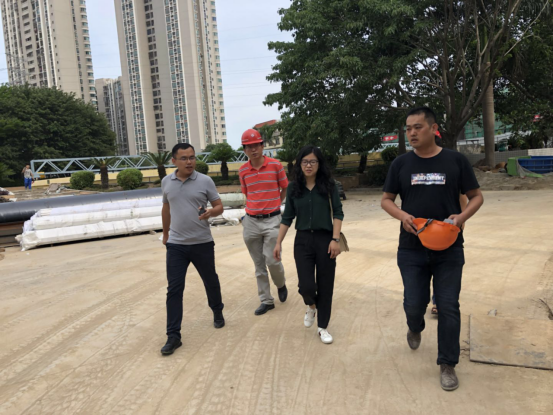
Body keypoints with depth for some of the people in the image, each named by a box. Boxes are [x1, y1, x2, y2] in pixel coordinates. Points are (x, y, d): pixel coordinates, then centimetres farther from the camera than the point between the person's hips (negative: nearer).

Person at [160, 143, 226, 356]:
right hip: (176, 245, 1)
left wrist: (211, 213, -25)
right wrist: (165, 233, 23)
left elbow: (219, 206, -3)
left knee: (210, 281, 17)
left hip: (202, 243, -1)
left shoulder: (205, 181, -7)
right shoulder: (166, 182, 3)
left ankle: (217, 312, 43)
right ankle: (173, 336, 6)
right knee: (174, 289, -2)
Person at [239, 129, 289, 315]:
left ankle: (281, 285, 26)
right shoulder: (243, 170, 3)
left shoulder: (275, 165, -5)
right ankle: (266, 300, 21)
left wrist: (273, 205, 9)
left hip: (272, 220, -3)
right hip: (251, 222, 3)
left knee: (272, 260, -7)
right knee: (259, 264, 9)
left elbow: (285, 189, 7)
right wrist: (252, 209, 7)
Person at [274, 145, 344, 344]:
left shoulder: (329, 185, -3)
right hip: (303, 240, 1)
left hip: (325, 239, -1)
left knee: (325, 286, 5)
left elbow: (338, 213, -3)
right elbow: (287, 217, 7)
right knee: (306, 285, -5)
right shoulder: (294, 188, 2)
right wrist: (278, 243, 4)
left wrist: (335, 239, -12)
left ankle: (323, 327, 23)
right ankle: (311, 306, 32)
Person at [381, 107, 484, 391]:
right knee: (414, 304, 6)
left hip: (449, 249, -1)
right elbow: (386, 200, 7)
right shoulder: (401, 164, 1)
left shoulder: (456, 160, -2)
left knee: (448, 307, 4)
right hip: (411, 250, 1)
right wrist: (402, 215, -15)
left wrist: (463, 216, -17)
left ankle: (447, 365, 21)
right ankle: (415, 328, 43)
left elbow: (476, 196, 4)